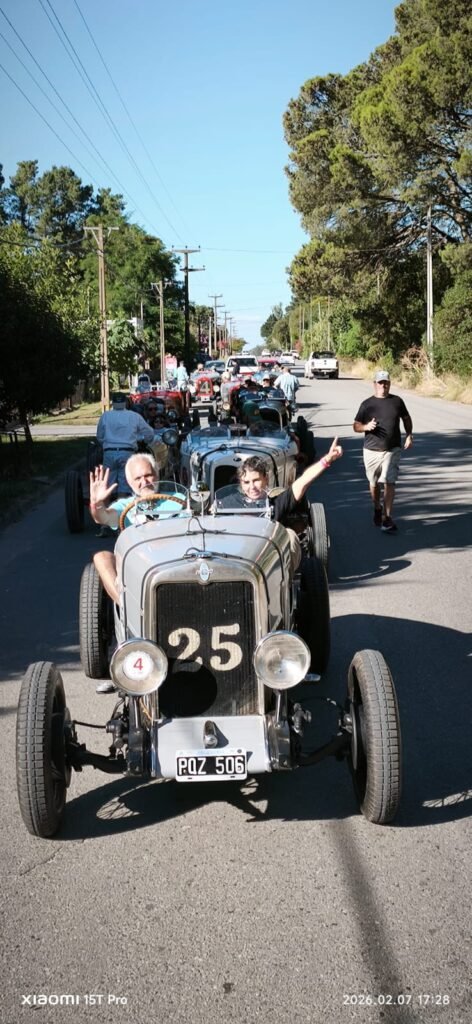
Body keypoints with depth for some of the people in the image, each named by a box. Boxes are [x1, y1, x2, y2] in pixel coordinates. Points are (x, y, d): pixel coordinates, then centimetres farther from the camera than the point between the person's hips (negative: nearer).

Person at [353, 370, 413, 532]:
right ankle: (377, 509, 39)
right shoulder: (367, 404, 1)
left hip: (392, 450, -1)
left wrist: (409, 435, 6)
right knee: (374, 483, 14)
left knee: (389, 483, -11)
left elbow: (406, 418, 18)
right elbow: (356, 426, 4)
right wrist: (366, 427, -17)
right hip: (372, 450, 1)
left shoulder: (397, 401, 4)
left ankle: (387, 519, -9)